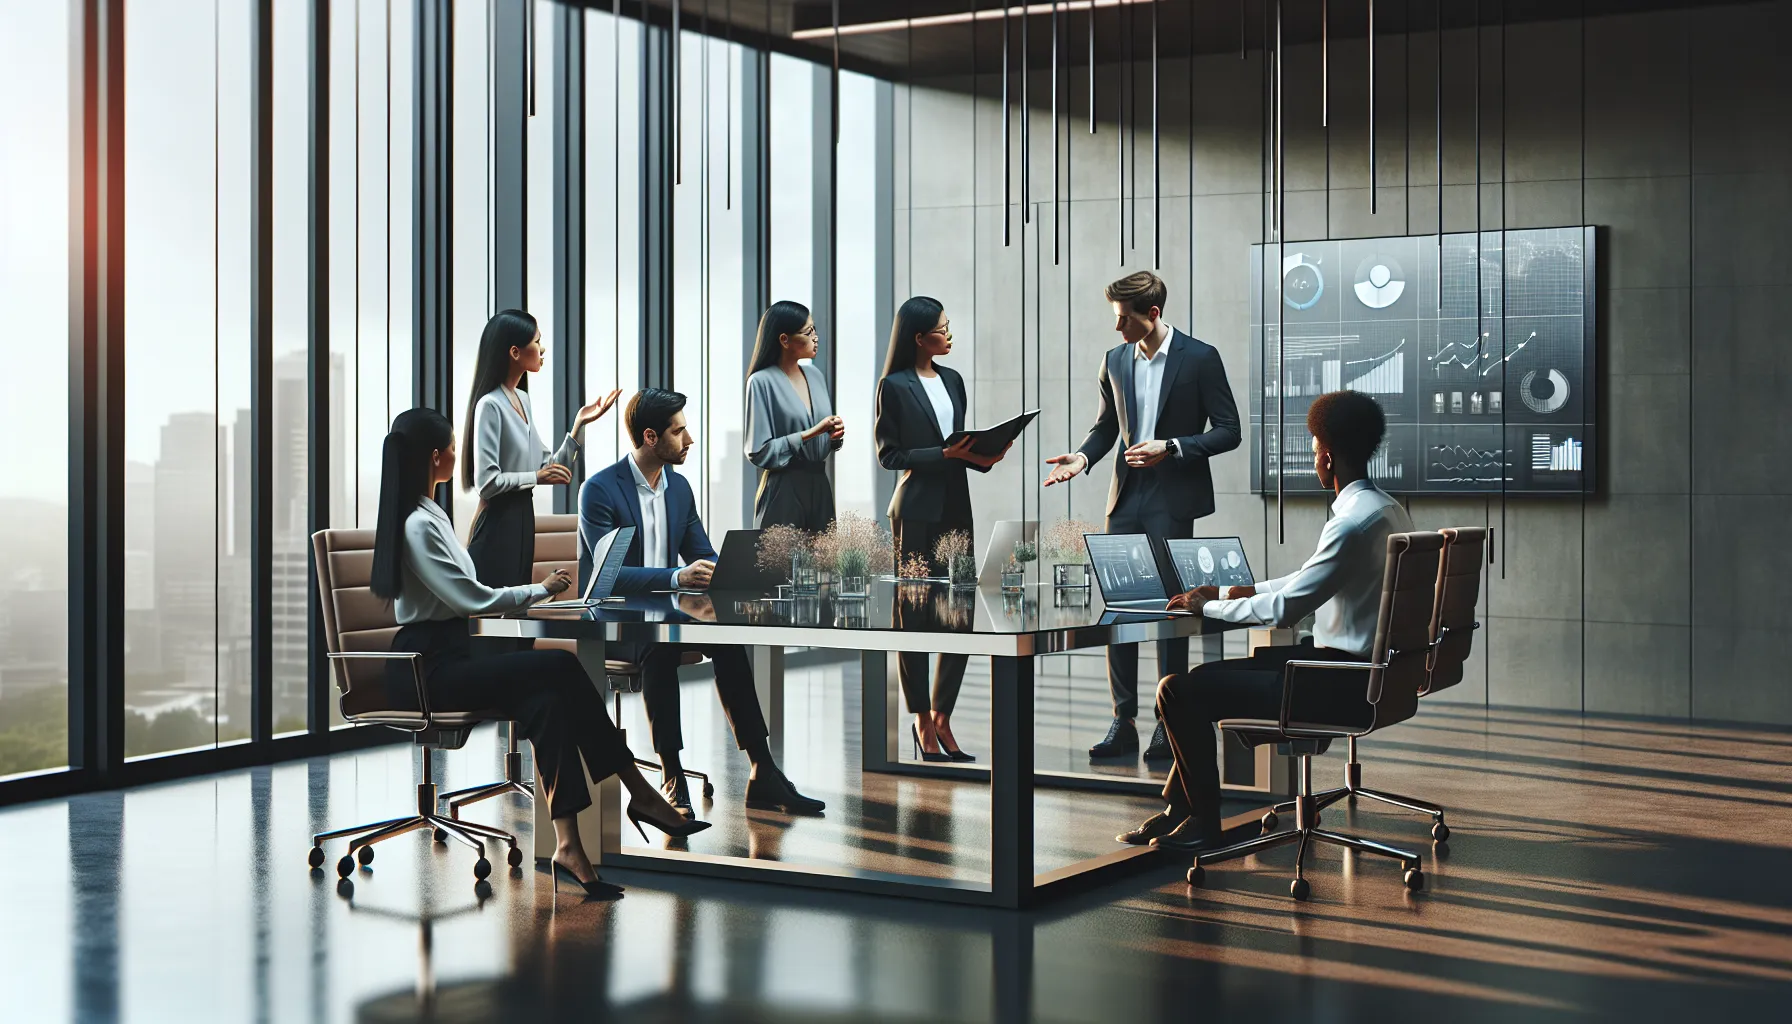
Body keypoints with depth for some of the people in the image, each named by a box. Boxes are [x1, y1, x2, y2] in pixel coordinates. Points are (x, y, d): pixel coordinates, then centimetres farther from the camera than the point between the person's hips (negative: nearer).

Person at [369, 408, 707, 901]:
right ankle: (638, 792, -17)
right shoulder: (417, 525, -16)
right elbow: (471, 599, -18)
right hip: (425, 670, -9)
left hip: (447, 658, 9)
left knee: (545, 703, -16)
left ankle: (568, 845, -22)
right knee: (561, 667, -22)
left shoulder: (428, 515, 16)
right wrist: (540, 590, -5)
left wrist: (533, 592, 7)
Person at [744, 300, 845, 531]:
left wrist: (834, 435, -6)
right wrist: (809, 434, -17)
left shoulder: (815, 376, 10)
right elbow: (759, 452, -13)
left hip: (819, 486, 6)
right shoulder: (762, 382, -9)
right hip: (784, 490, -6)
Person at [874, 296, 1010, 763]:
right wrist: (943, 454, -16)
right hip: (916, 510, -6)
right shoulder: (894, 386, -5)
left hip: (955, 508, 6)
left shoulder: (952, 380, 14)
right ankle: (923, 723, 11)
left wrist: (982, 457, -1)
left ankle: (942, 717, 13)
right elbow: (888, 454, -8)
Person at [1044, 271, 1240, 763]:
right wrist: (1083, 456, -3)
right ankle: (1123, 723, 9)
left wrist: (1171, 448, -18)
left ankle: (1170, 725, 8)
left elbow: (1228, 431, -6)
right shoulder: (1115, 360, 10)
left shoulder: (1200, 358, -6)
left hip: (1173, 500, -5)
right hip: (1126, 498, 5)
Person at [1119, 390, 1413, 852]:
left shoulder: (1353, 522, -22)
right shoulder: (1389, 510, 11)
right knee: (1206, 676, 21)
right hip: (1367, 669, 11)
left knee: (1179, 690, -11)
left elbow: (1283, 609, -22)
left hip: (1339, 685, -11)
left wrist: (1211, 606, -7)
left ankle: (1202, 823, 2)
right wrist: (1248, 590, 21)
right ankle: (1177, 808, 23)